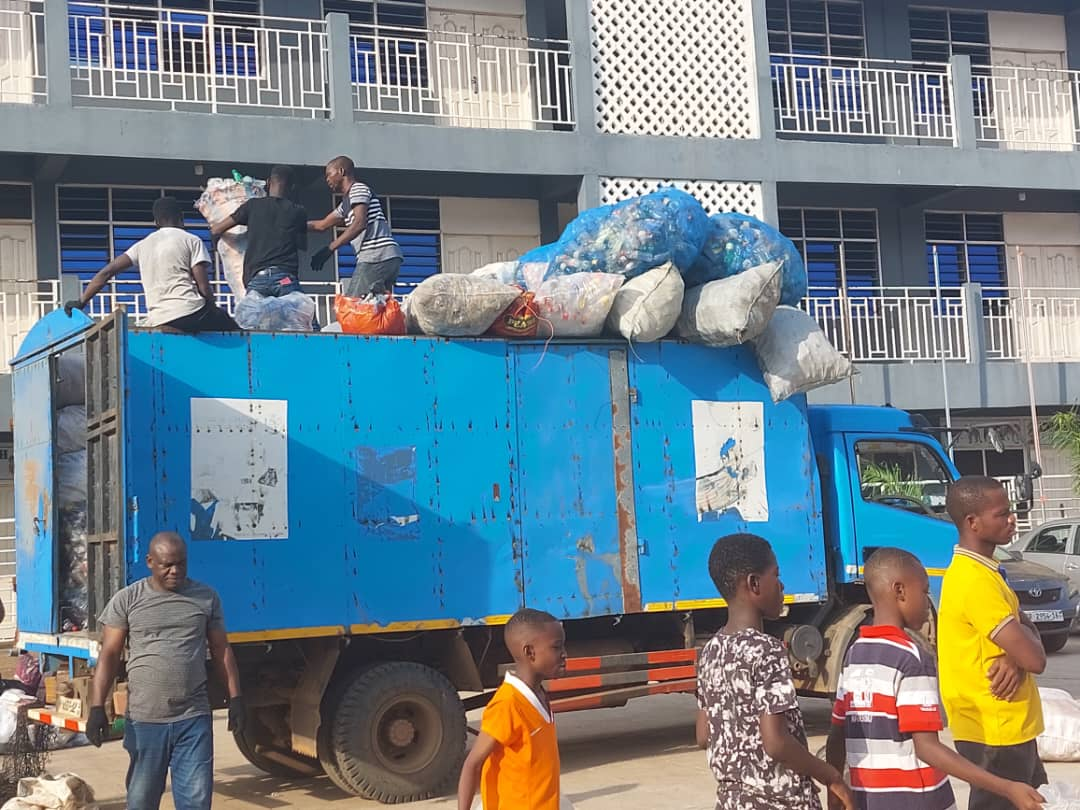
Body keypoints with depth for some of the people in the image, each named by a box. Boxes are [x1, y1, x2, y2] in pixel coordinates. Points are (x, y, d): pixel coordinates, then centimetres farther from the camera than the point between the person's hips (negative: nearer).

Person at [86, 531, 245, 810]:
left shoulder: (206, 598, 7)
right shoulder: (126, 600, 1)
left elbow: (221, 650, 11)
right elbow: (109, 655, 0)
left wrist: (235, 698, 6)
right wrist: (97, 707, -7)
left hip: (194, 719, 1)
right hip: (144, 719, -1)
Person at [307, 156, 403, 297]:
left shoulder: (358, 189, -1)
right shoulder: (346, 202, 28)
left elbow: (359, 223, -16)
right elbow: (322, 225, 38)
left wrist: (330, 248, -19)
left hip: (377, 257, -9)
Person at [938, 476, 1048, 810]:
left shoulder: (979, 570, 10)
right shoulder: (975, 580, -23)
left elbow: (1026, 631, 11)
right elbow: (1035, 659, -24)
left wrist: (1015, 657, -12)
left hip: (1008, 728, 10)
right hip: (995, 733, -10)